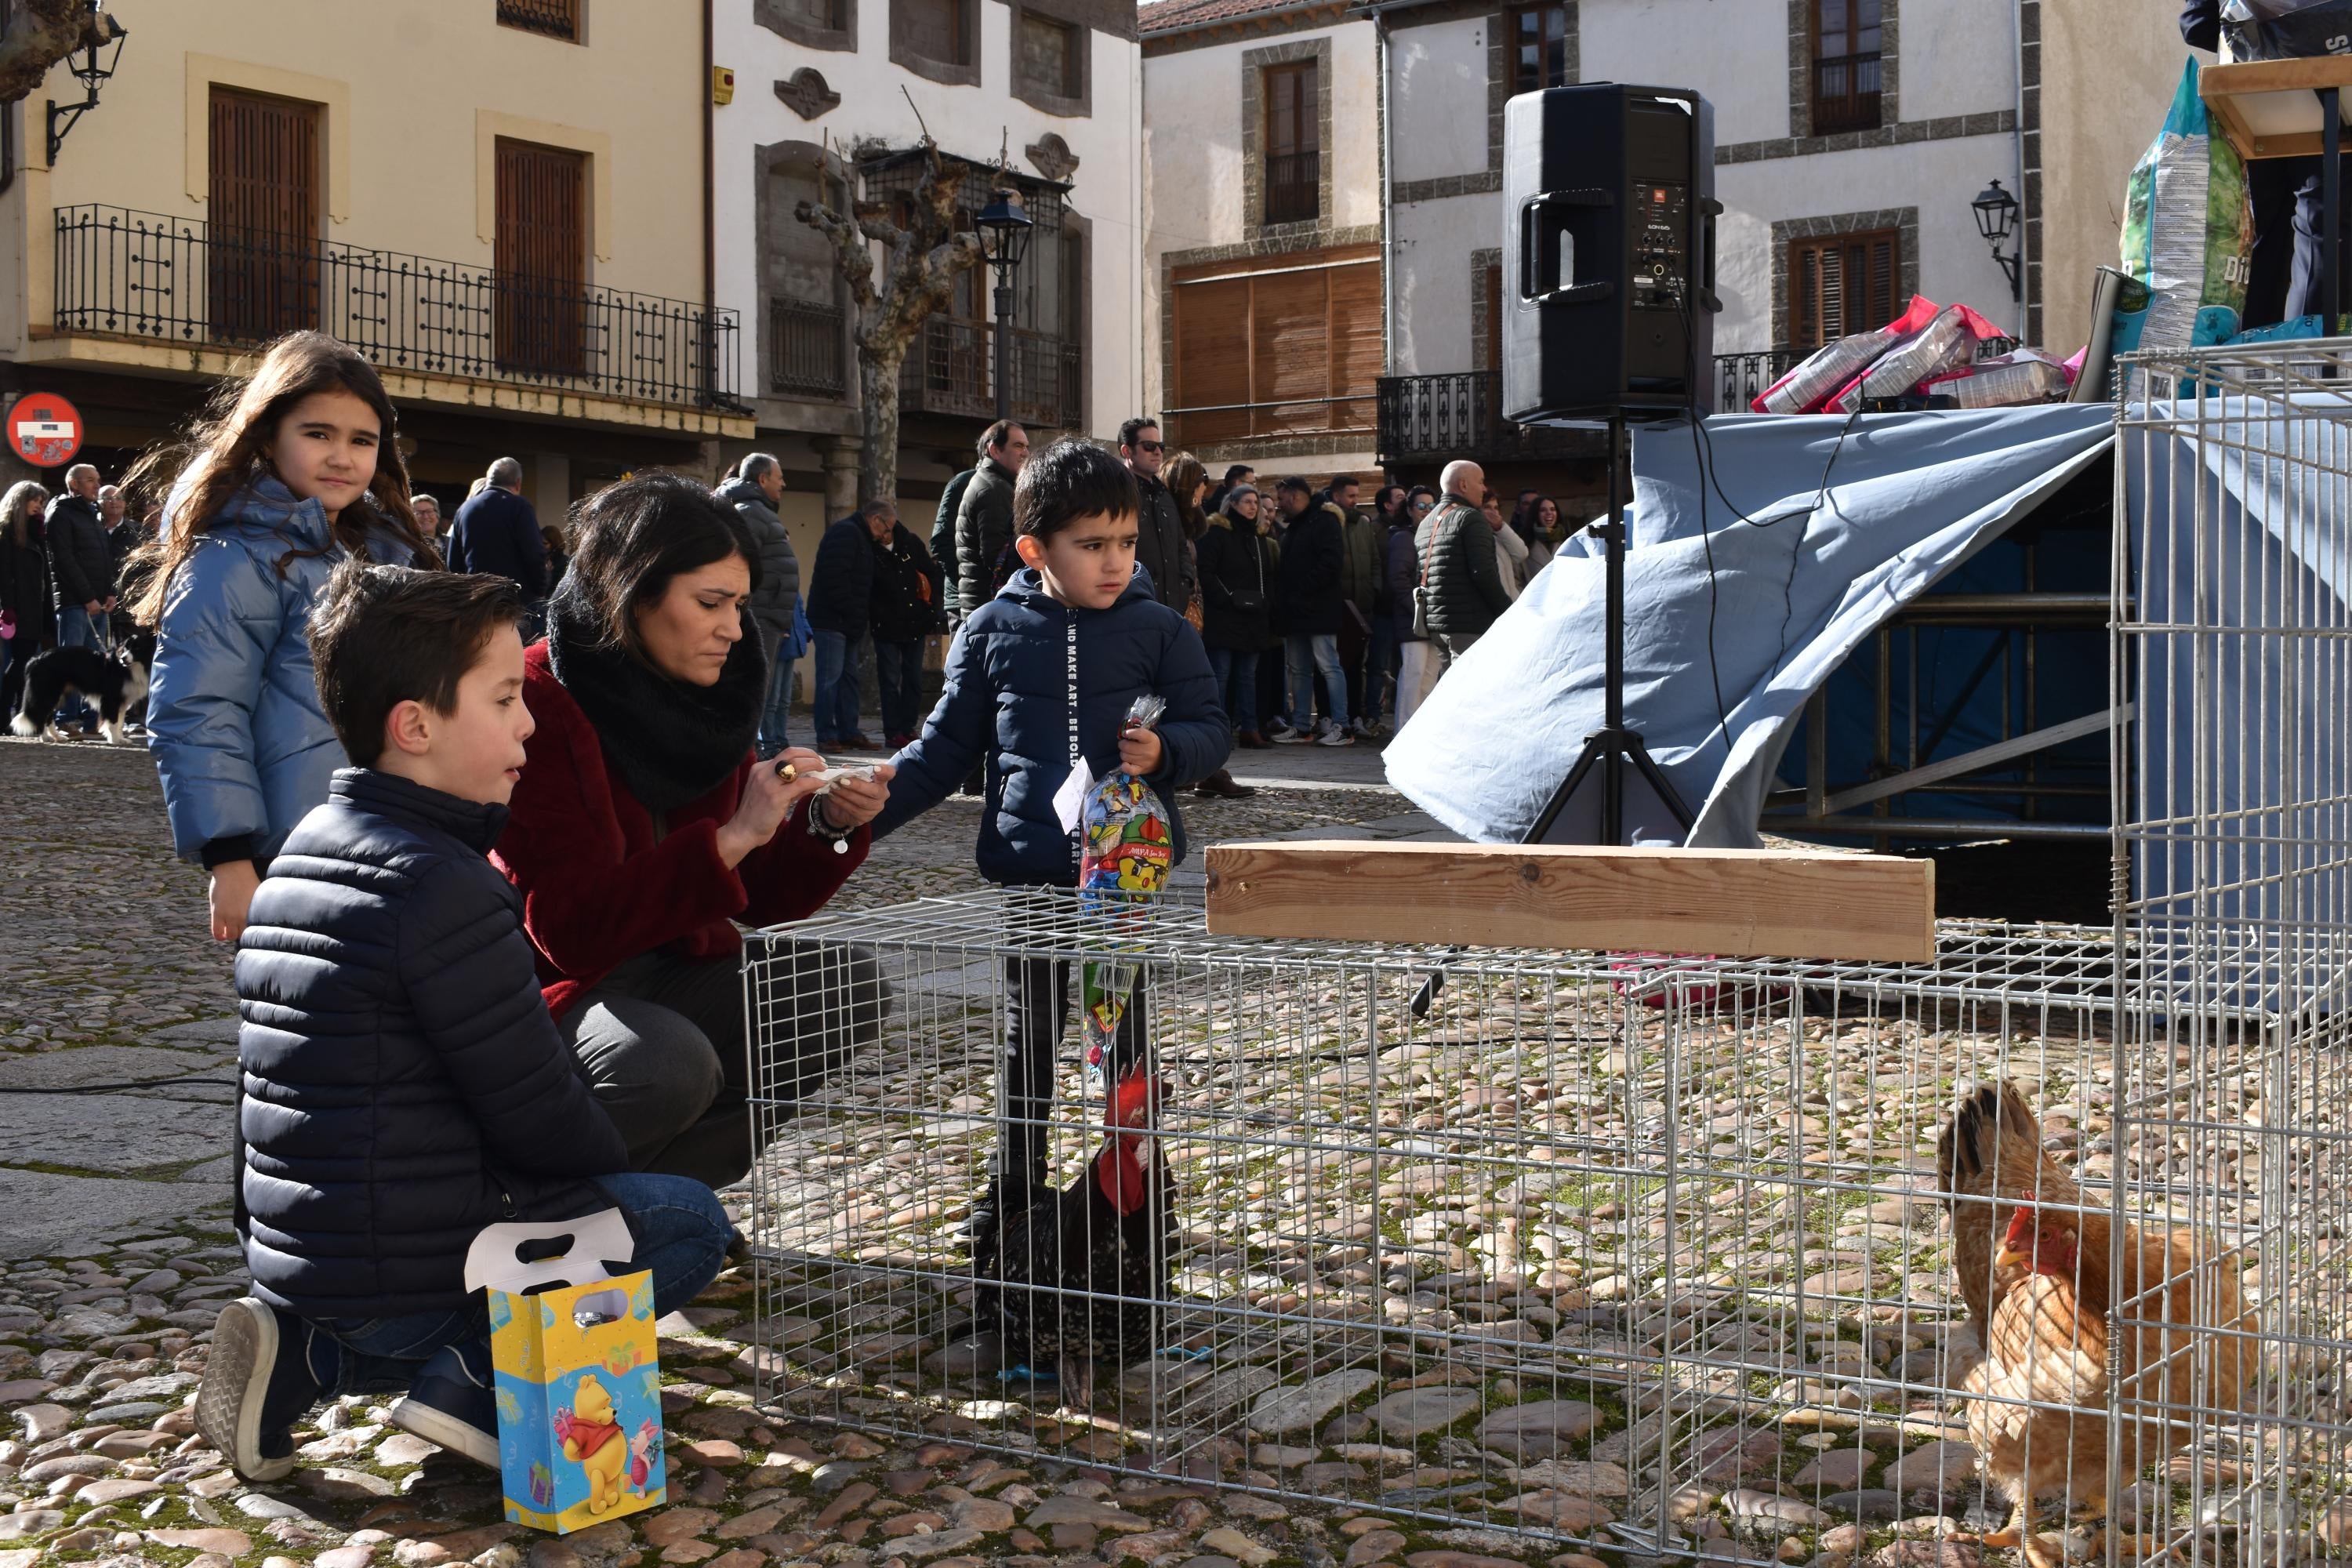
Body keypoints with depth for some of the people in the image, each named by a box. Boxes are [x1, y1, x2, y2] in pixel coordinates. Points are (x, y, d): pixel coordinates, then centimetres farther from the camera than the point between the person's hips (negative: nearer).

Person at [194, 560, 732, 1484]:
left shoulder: (303, 853, 9)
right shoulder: (443, 887, -20)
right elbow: (538, 1120, -15)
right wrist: (616, 1179, 4)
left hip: (293, 1259, 8)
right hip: (397, 1276, -8)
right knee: (693, 1219, 6)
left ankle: (311, 1356, 12)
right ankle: (474, 1382, -9)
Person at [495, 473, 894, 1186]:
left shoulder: (709, 698, 4)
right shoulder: (541, 706, -20)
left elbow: (760, 899, 7)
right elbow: (571, 930, -27)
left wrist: (827, 826, -13)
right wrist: (730, 835, -31)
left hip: (672, 975, 8)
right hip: (551, 994, -8)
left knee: (848, 990, -9)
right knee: (670, 1061, -35)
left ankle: (658, 1187, -4)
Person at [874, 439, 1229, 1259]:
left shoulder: (1158, 629, -1)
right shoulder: (993, 631, 1)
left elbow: (1211, 728, 2)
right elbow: (946, 746, 6)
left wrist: (1166, 752, -20)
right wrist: (865, 810, -5)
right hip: (1028, 869, 1)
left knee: (1120, 1030, 9)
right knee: (1028, 1033, 13)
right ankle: (1012, 1188, 27)